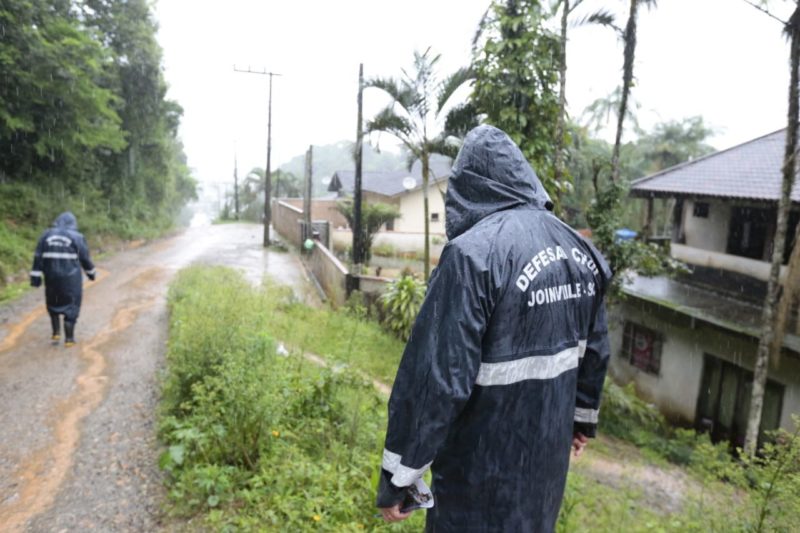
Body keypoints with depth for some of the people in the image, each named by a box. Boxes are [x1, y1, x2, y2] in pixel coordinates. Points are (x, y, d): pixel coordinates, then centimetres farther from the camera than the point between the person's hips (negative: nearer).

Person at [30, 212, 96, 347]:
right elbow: (85, 258, -1)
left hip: (51, 277, 3)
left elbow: (38, 258, -1)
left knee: (53, 304, 24)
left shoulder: (46, 235, 4)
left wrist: (36, 277, 0)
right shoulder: (77, 237, -4)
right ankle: (69, 339, 8)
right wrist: (91, 272, 14)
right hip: (71, 278, -3)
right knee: (71, 307, 7)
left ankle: (56, 333, 18)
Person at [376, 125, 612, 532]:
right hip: (548, 455, 7)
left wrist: (397, 478, -15)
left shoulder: (474, 253, -25)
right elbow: (593, 349, 10)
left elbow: (438, 379, -26)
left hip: (484, 469, -6)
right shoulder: (579, 249, -1)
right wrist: (583, 417, 25)